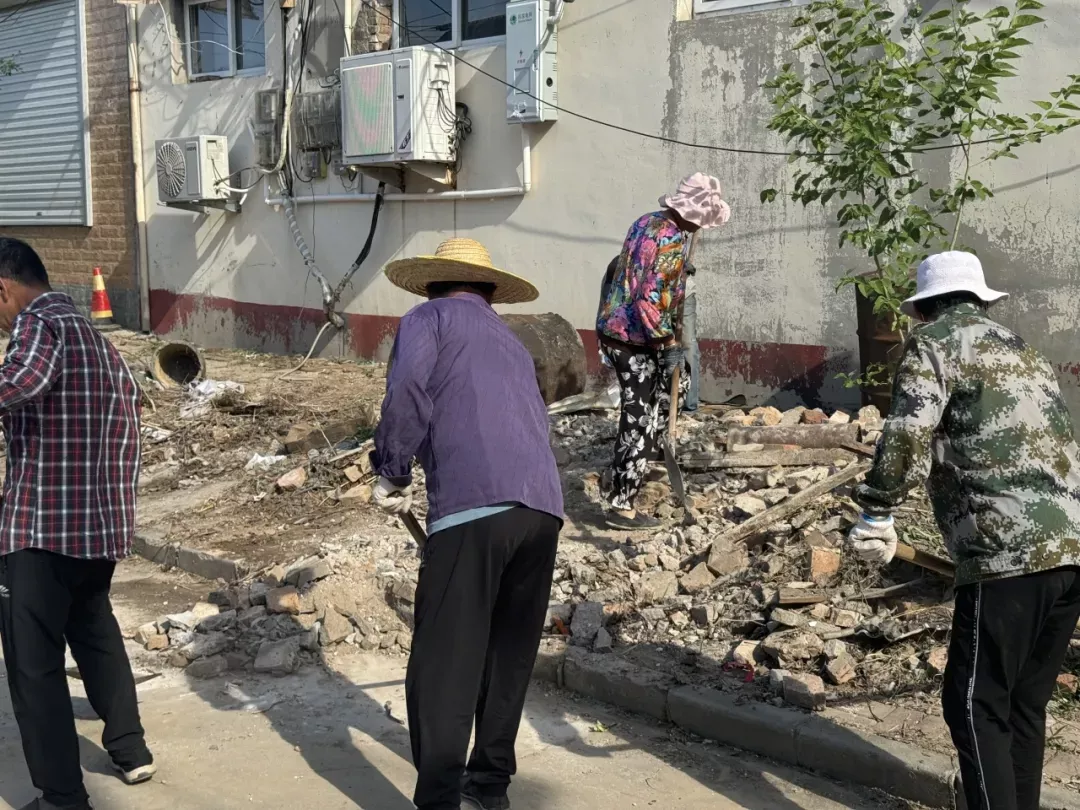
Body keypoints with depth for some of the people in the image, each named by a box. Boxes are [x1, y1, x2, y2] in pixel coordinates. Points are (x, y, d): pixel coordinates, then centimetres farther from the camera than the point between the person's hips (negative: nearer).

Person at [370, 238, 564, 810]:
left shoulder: (428, 318, 13)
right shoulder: (512, 344, 32)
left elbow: (409, 388, -6)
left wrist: (392, 473, 3)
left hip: (472, 506, -6)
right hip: (544, 508, 7)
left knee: (443, 664, -1)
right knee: (509, 657, 18)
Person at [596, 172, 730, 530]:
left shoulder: (648, 221, 8)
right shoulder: (672, 239, -21)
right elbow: (648, 301, -26)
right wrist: (669, 344, -18)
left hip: (614, 326, 10)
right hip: (632, 337, -10)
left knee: (676, 381, 27)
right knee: (640, 419, -3)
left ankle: (646, 450, 38)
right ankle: (621, 506, 2)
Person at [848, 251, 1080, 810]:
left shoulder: (935, 341, 3)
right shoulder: (1024, 351, 26)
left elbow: (908, 433, -13)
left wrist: (877, 513, -6)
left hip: (1010, 553, -8)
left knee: (974, 706, 0)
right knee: (1025, 702, 17)